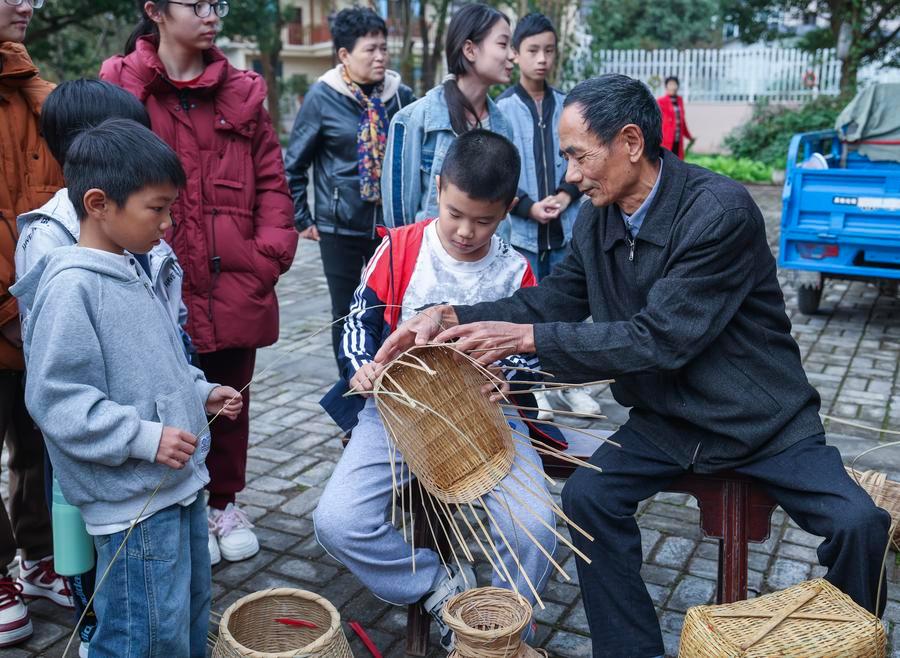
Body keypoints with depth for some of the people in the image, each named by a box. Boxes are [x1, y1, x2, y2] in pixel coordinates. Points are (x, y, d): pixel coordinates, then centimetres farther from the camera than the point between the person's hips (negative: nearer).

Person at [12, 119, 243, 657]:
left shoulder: (130, 272, 9)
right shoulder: (70, 288, -19)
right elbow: (57, 399, -22)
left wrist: (201, 392, 9)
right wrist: (145, 437, -24)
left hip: (181, 480, 9)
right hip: (134, 500, -9)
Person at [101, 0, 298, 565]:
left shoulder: (242, 91, 7)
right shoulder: (121, 88, -3)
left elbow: (272, 179, 7)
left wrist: (271, 252, -3)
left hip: (237, 284, 3)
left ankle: (226, 503, 34)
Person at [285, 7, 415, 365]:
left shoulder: (401, 95, 1)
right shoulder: (322, 97, -7)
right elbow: (294, 165, 0)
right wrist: (301, 219, 0)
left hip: (392, 223, 2)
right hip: (340, 227, -2)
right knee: (346, 313, 8)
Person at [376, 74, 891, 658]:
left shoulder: (721, 210, -24)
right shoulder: (596, 220, -3)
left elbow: (661, 337, -28)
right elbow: (554, 300, 5)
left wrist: (527, 337, -26)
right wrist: (451, 316, -10)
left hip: (760, 416, -4)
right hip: (666, 418, 5)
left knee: (858, 524, -20)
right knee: (588, 496, -16)